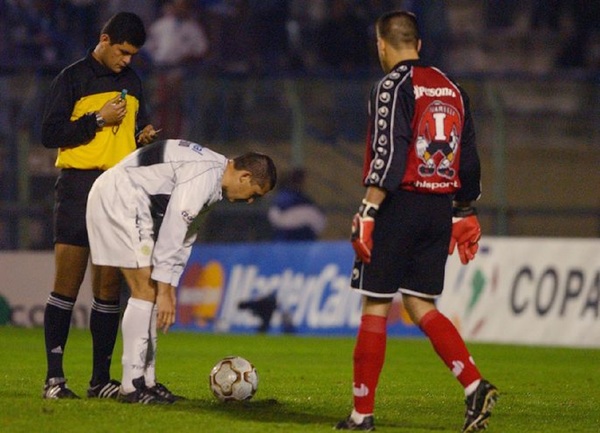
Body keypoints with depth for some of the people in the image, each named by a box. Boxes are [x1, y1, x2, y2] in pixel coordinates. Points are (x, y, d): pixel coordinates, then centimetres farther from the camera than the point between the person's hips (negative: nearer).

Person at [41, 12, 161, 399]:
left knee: (110, 287, 3)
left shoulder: (132, 82, 17)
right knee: (68, 282, -8)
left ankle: (101, 378, 7)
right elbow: (50, 134, -6)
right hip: (79, 186, -5)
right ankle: (54, 375, -7)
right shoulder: (73, 78, 0)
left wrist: (145, 137, 5)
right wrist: (99, 119, -12)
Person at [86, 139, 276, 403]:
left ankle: (146, 381, 12)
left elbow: (184, 234, 19)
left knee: (149, 292, 10)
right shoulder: (204, 176, -20)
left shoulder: (211, 174, 13)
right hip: (118, 198, -11)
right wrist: (165, 291, -19)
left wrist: (169, 287, 17)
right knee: (147, 291, -12)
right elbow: (172, 232, -22)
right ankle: (132, 386, -12)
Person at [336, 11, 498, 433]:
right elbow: (469, 158, 15)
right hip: (440, 212, 6)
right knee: (421, 306, 12)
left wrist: (368, 211, -18)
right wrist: (465, 215, 21)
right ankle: (476, 387, -5)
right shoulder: (452, 88, 13)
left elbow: (389, 154, -18)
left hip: (400, 207, -6)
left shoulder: (393, 86, -8)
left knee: (376, 307, 1)